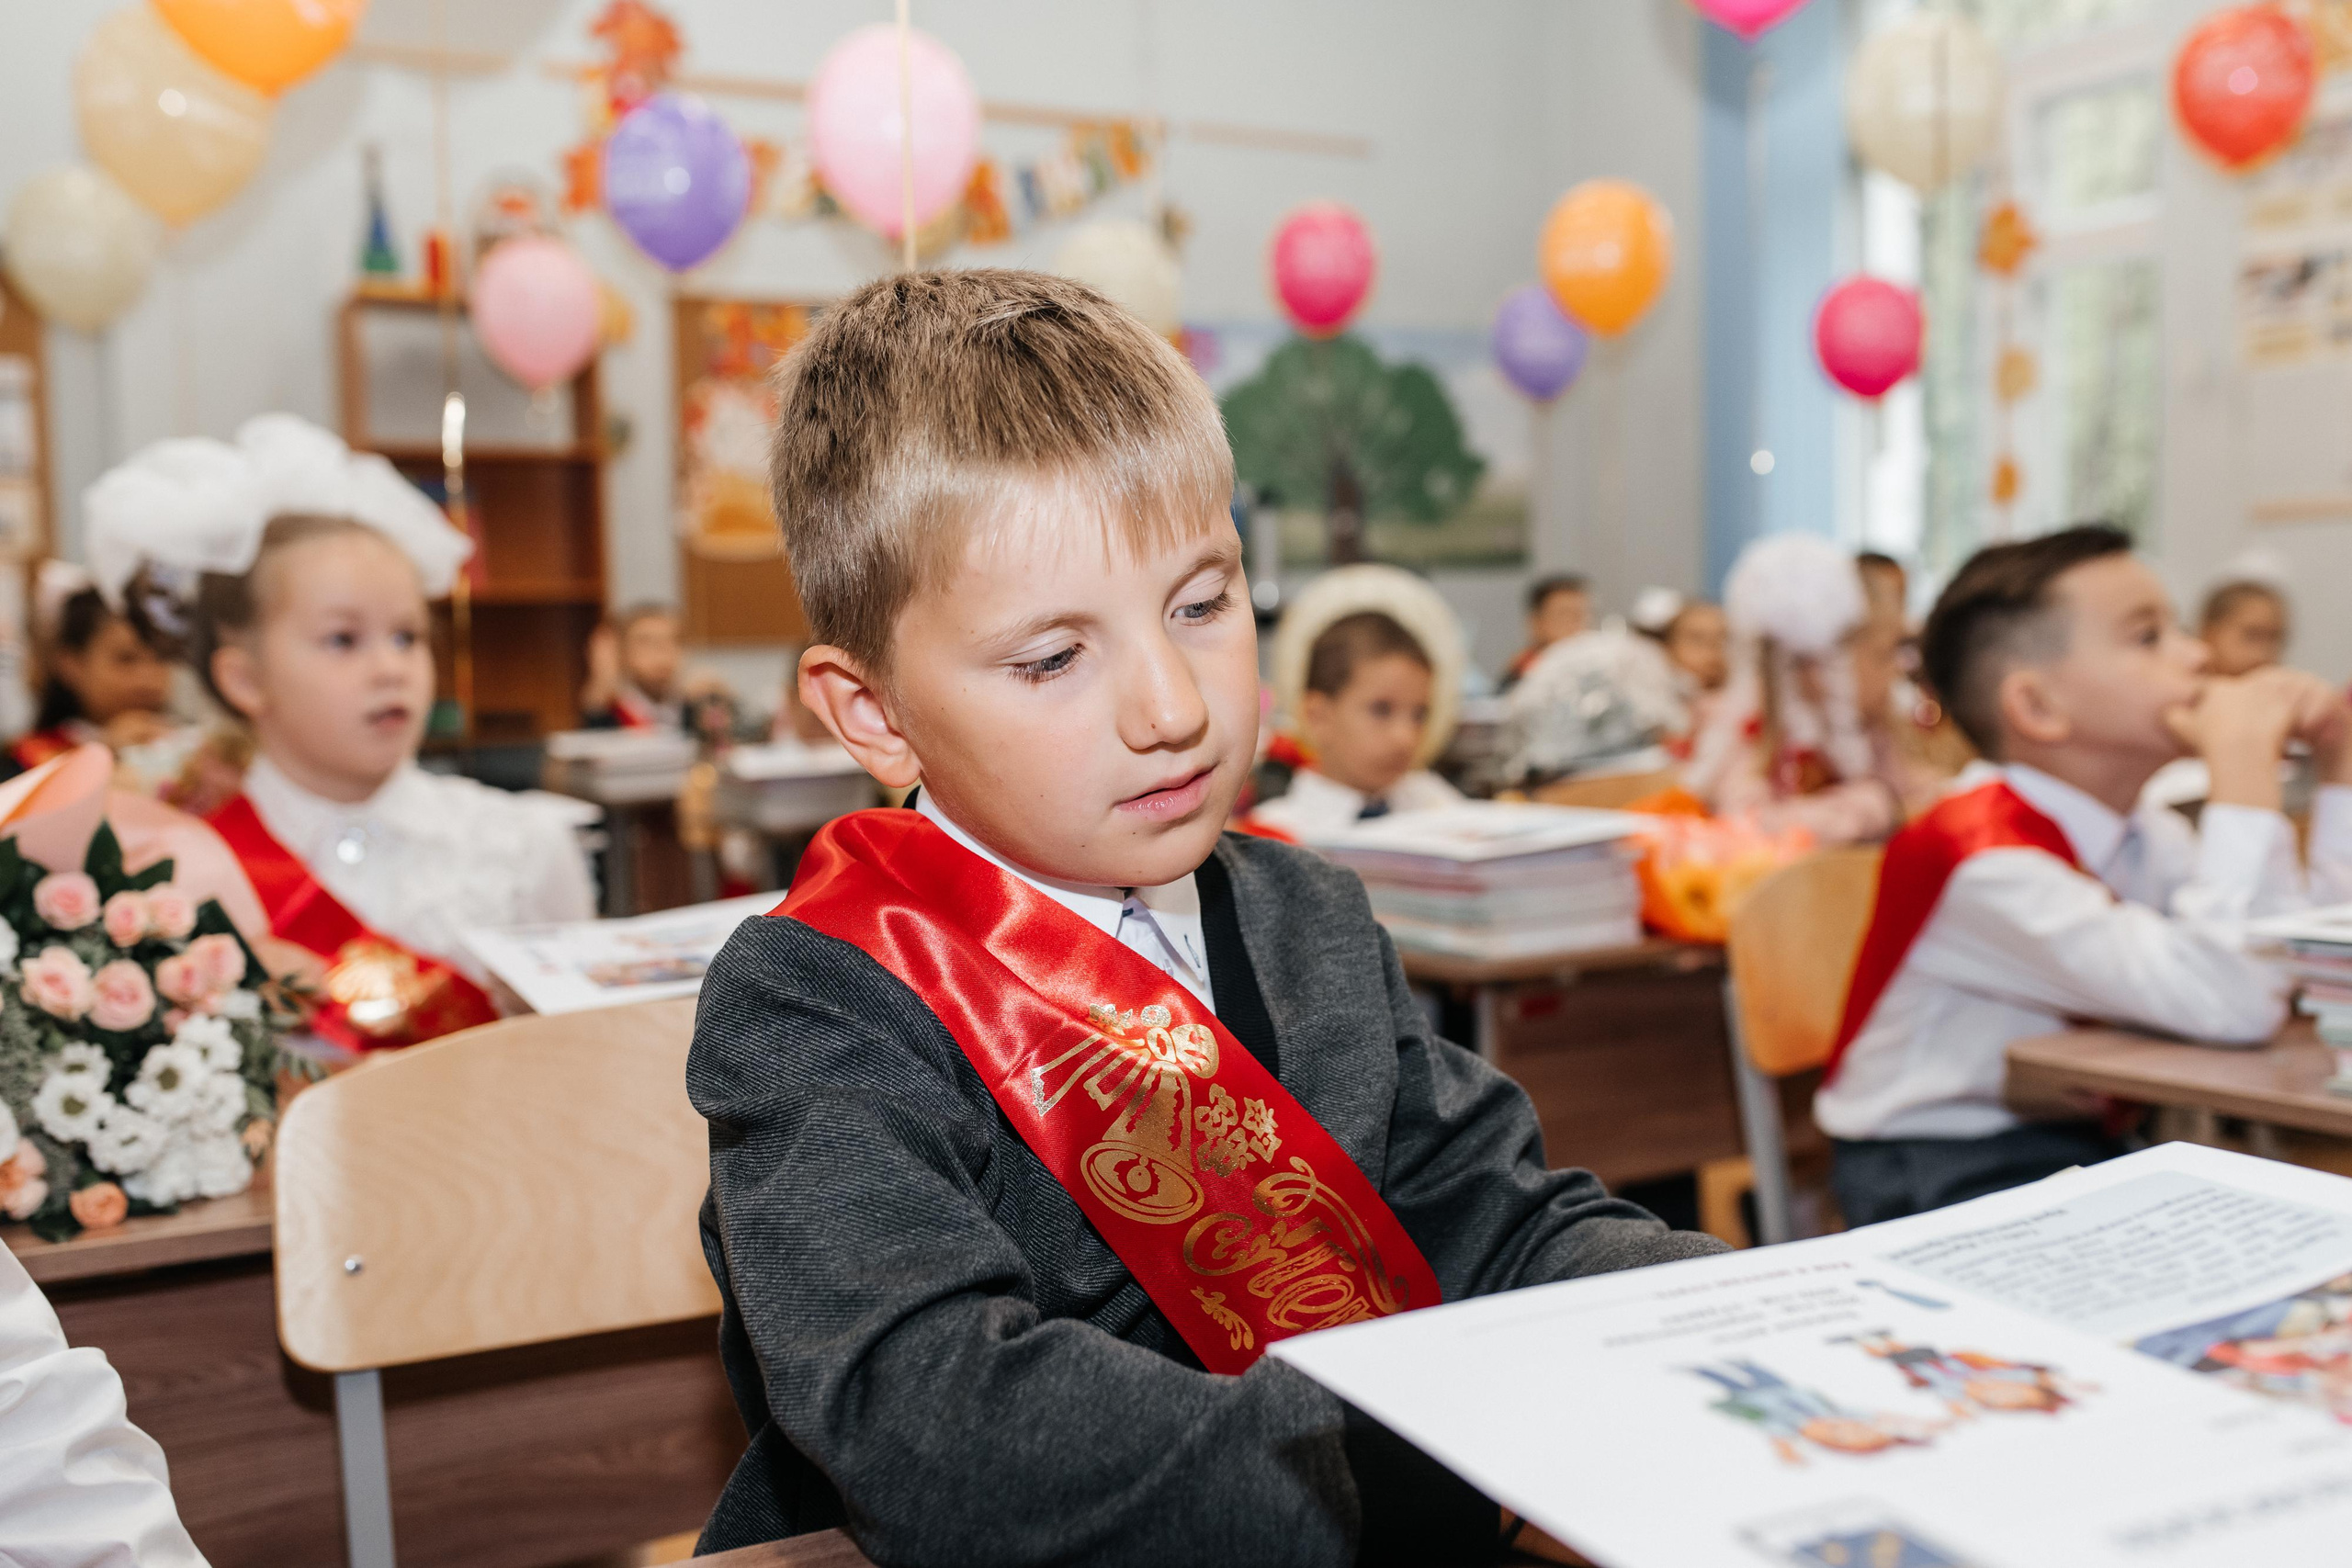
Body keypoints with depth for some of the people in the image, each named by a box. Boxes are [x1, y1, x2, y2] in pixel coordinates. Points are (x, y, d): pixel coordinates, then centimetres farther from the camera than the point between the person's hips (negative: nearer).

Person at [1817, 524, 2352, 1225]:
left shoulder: (2143, 837, 6)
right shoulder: (1982, 855, -24)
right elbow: (2232, 1003, -33)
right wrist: (2244, 764, -27)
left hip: (2082, 1143, 8)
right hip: (1943, 1179, -8)